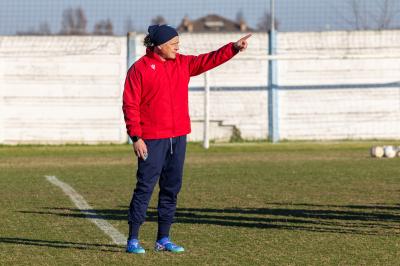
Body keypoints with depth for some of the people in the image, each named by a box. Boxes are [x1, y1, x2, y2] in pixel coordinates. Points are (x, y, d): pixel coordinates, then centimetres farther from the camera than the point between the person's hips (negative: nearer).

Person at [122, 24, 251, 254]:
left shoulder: (183, 64, 12)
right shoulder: (140, 69, -6)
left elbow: (209, 60, 6)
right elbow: (130, 105, -8)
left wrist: (234, 48, -8)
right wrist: (136, 137, -14)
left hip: (178, 138, 6)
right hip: (152, 140, -6)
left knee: (172, 188, 8)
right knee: (145, 187, -7)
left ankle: (164, 239, 16)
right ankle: (133, 240, -2)